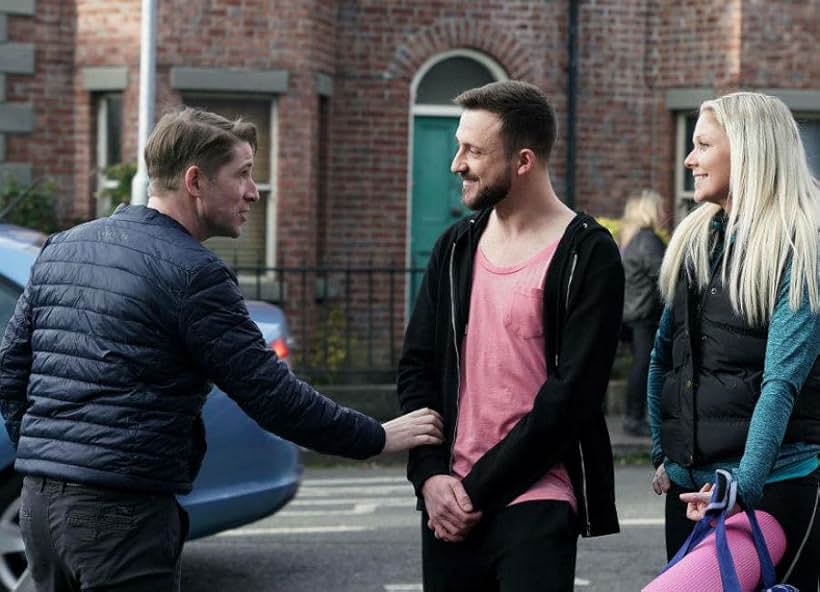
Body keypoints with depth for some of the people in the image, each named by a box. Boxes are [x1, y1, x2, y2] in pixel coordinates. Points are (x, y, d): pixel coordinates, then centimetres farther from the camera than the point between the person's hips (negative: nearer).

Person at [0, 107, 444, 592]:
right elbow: (273, 396, -11)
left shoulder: (61, 248, 12)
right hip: (120, 509, -8)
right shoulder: (192, 273, -11)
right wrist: (379, 438, -1)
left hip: (40, 498, 8)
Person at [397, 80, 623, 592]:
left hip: (536, 501, -5)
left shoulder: (587, 256, -8)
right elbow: (417, 367, 10)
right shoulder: (456, 248, 10)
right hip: (450, 502, 5)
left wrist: (478, 490, -11)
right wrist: (430, 476, -4)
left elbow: (571, 395, -13)